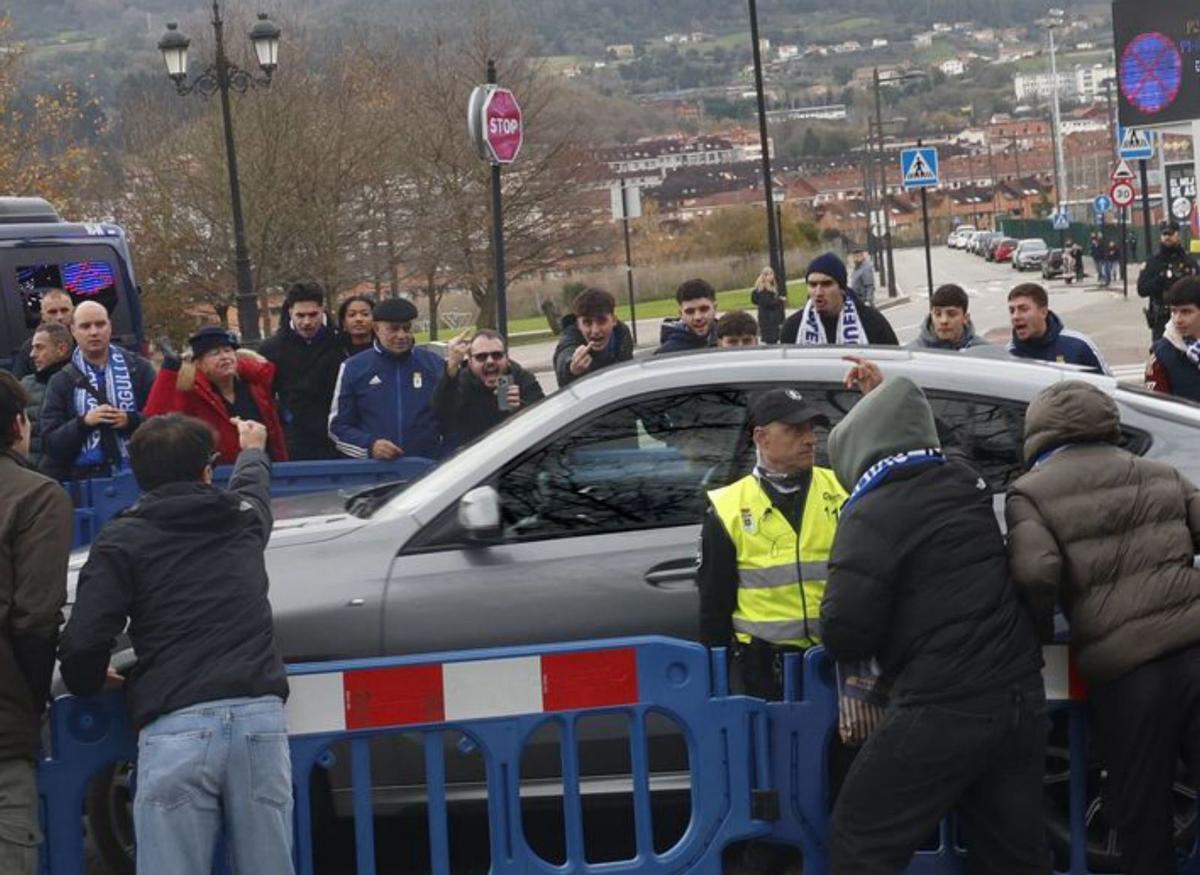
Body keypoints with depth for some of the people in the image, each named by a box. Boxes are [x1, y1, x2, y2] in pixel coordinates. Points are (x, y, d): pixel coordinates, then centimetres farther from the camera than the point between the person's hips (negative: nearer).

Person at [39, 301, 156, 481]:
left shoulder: (138, 368, 8)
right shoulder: (61, 381, 8)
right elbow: (50, 444, 3)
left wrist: (131, 420, -13)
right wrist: (84, 422, -12)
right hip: (85, 477, 0)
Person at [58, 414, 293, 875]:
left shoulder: (121, 540, 6)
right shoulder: (243, 517, 18)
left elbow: (82, 643, -3)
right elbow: (253, 484, 44)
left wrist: (89, 684, 20)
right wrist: (253, 450, 68)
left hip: (175, 729, -3)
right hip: (260, 717, 3)